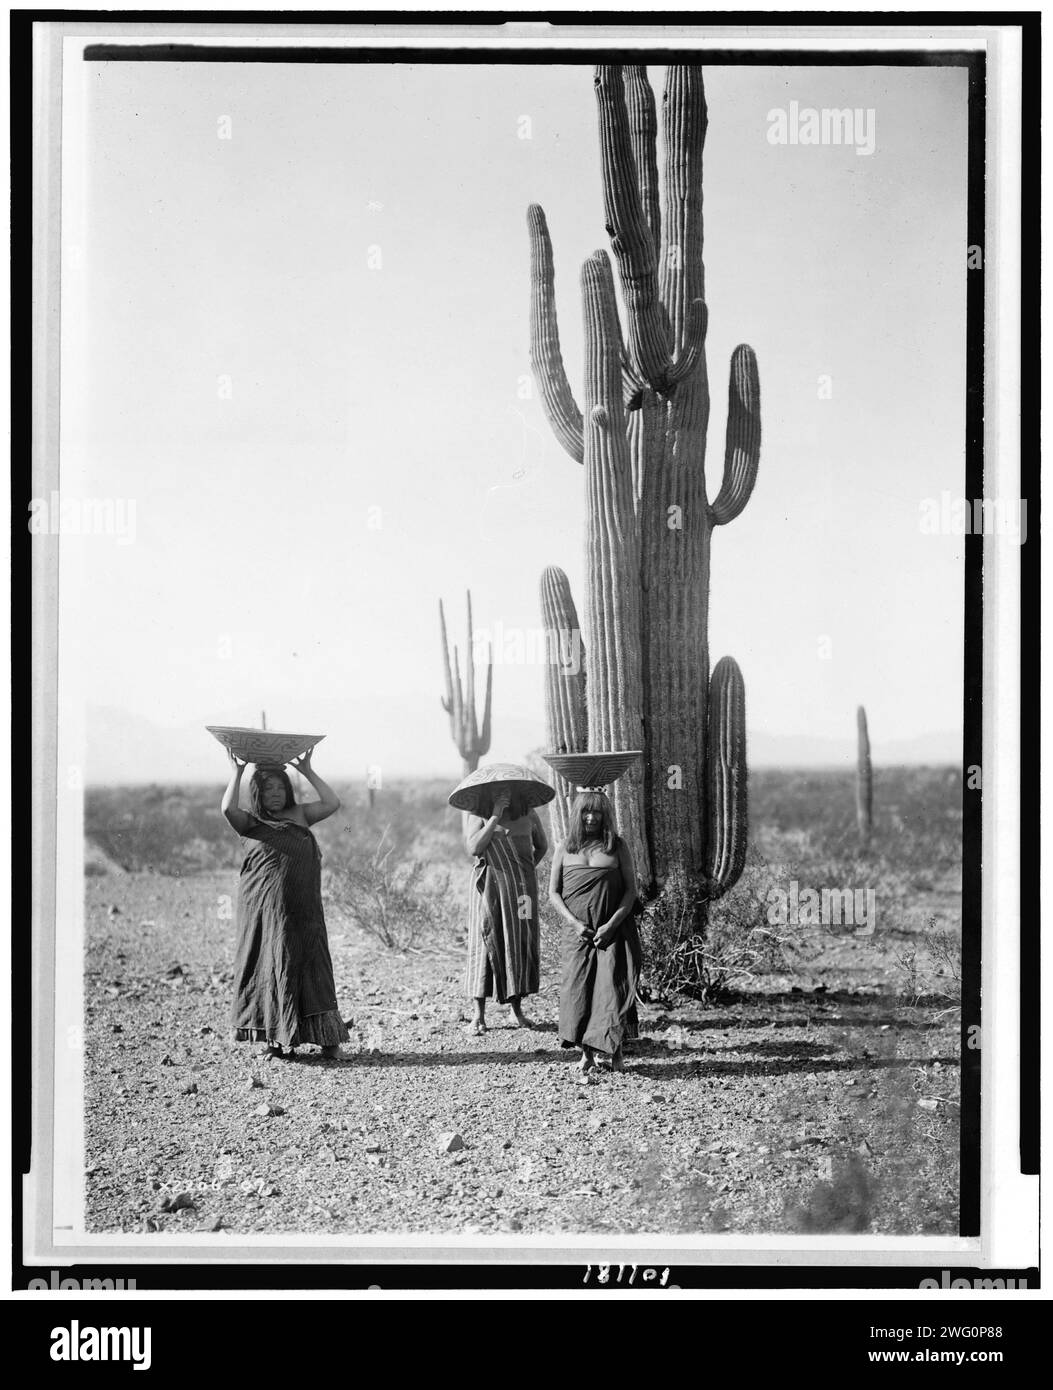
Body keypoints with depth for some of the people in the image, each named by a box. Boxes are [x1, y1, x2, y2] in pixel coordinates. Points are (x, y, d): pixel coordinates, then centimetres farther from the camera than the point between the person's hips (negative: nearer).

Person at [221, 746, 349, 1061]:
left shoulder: (300, 815, 14)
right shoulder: (251, 823, 6)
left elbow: (332, 803, 4)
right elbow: (228, 809, -13)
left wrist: (308, 772, 7)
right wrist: (237, 773, -5)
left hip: (303, 907, 2)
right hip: (265, 905, -2)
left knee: (311, 965, 0)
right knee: (274, 964, 3)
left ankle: (327, 1038, 1)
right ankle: (278, 1038, 10)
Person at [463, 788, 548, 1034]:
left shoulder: (528, 815, 6)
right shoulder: (479, 816, -1)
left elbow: (542, 847, 22)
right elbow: (473, 848, -18)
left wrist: (524, 871, 11)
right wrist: (496, 816, -16)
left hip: (520, 887, 2)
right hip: (488, 887, -2)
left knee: (521, 943, 2)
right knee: (485, 943, -6)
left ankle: (517, 1010, 14)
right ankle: (479, 1016, -3)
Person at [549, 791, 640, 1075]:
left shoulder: (617, 847, 3)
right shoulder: (564, 849, 7)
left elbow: (631, 890, 1)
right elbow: (553, 893, 6)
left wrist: (611, 925, -10)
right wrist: (574, 923, -9)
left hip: (613, 932, -1)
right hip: (577, 933, 1)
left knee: (612, 986, -9)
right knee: (577, 988, -3)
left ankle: (616, 1050, 5)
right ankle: (586, 1054, 5)